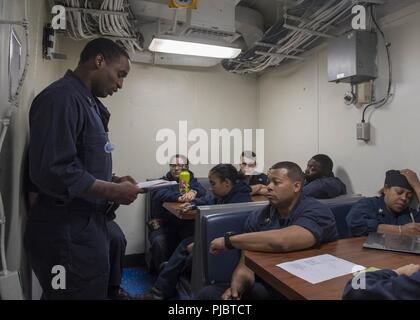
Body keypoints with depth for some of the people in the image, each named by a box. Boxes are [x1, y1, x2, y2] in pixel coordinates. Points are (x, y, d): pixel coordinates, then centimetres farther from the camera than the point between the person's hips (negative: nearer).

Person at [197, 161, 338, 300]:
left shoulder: (317, 212, -17)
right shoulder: (257, 218, 1)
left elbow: (282, 241, -35)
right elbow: (246, 265, -2)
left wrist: (229, 240, -25)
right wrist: (236, 286, -24)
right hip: (267, 286, 5)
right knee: (208, 293, -11)